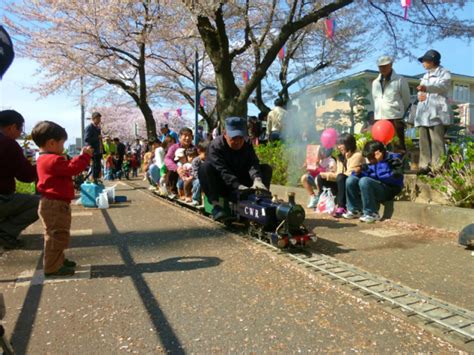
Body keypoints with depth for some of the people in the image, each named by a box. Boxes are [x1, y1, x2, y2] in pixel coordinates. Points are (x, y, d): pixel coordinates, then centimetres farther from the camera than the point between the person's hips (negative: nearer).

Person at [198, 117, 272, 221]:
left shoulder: (247, 145, -2)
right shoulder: (215, 146, -17)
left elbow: (253, 164, -19)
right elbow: (223, 171, -30)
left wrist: (257, 179, -40)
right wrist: (238, 186, -44)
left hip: (242, 184, 4)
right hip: (221, 187, -4)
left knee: (266, 168, -10)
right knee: (205, 167, -32)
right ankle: (215, 205, -34)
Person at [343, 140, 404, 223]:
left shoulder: (393, 159, -10)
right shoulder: (373, 162, 9)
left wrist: (381, 162, -23)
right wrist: (359, 172, -8)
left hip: (389, 191, -7)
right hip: (375, 188, 7)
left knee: (364, 181, -30)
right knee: (351, 179, -6)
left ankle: (372, 214, -20)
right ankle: (354, 210, -2)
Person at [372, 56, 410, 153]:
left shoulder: (400, 80, 1)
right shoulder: (375, 82, 14)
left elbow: (406, 100, 6)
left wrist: (400, 112, 12)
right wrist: (377, 113, 14)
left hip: (395, 118, -4)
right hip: (379, 119, 4)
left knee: (399, 146, -2)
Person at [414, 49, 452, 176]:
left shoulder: (444, 73, 3)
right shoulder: (425, 76, 27)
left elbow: (443, 86, -17)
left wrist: (427, 88, -36)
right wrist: (419, 94, 1)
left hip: (437, 112, -7)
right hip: (424, 112, 8)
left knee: (437, 141, -14)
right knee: (424, 141, 5)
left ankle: (438, 168, -15)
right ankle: (425, 166, 8)